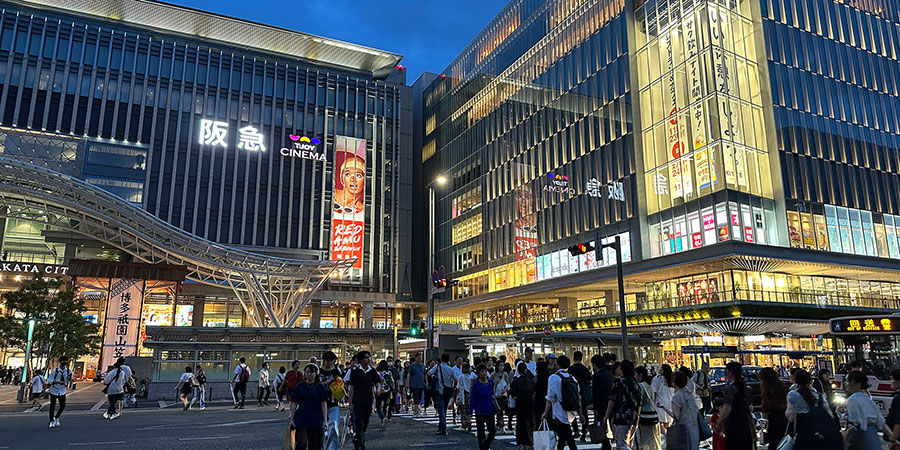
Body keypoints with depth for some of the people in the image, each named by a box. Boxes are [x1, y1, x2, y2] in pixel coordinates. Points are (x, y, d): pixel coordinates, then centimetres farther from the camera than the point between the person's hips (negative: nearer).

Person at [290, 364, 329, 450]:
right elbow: (294, 404, 5)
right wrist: (292, 419, 0)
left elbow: (323, 404, 2)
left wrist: (325, 421, -4)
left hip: (316, 421, 0)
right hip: (301, 420, 0)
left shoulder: (320, 387, 4)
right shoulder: (299, 387, 5)